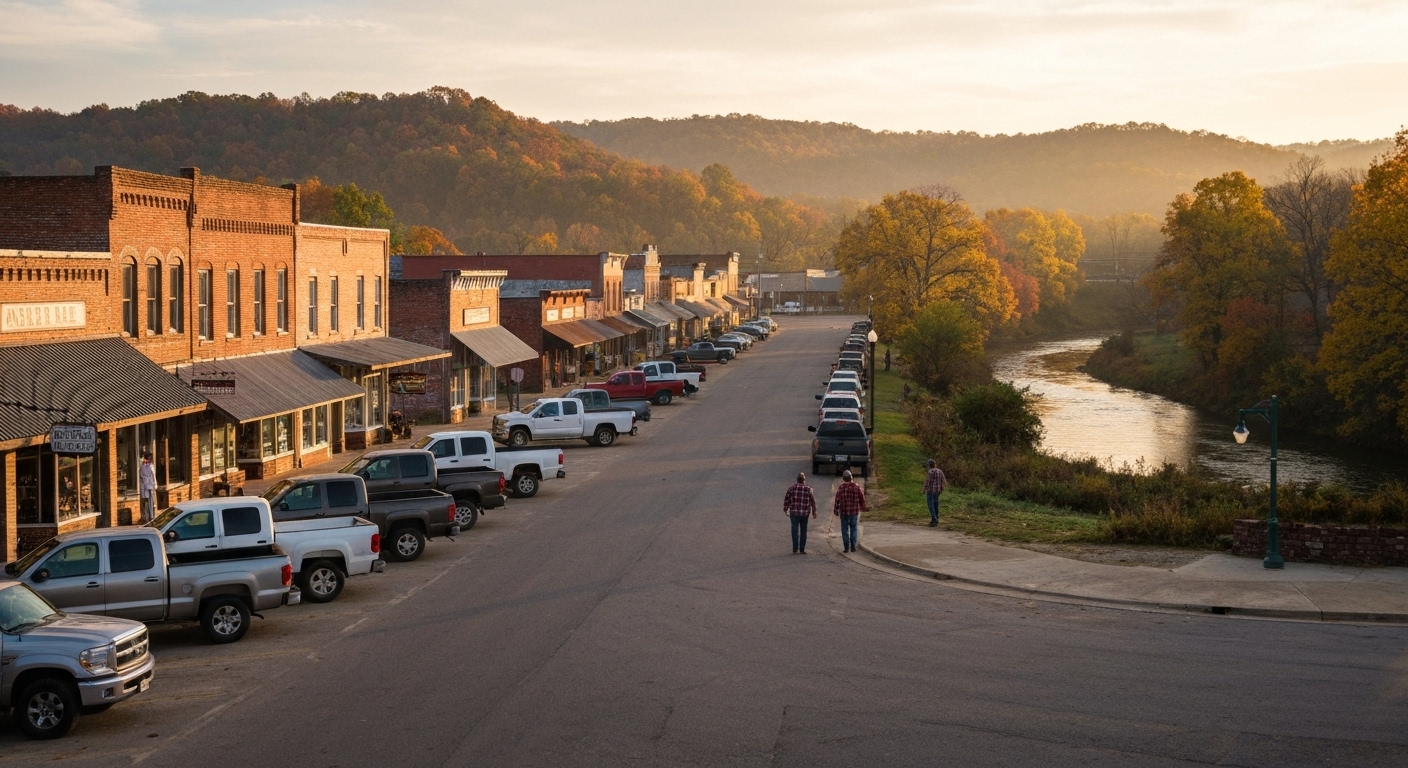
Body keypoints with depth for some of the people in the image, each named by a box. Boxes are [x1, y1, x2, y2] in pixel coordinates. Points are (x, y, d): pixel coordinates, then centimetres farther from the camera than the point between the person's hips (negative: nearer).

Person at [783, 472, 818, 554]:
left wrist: (785, 510, 12)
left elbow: (786, 499, 1)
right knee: (803, 531, 11)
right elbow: (813, 501, -2)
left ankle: (795, 549, -3)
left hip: (794, 512, -1)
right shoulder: (808, 489, -3)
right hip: (805, 513, 1)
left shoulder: (792, 488, -3)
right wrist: (814, 512, 6)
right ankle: (802, 549, 12)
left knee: (795, 531, 2)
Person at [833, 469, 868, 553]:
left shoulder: (841, 488, -11)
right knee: (853, 528, 13)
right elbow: (862, 498, 4)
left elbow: (837, 500, -9)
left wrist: (835, 510, 5)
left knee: (845, 529, 6)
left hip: (844, 511, -2)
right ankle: (853, 547, 10)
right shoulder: (856, 487, -3)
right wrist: (863, 507, 20)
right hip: (854, 511, 2)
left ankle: (846, 547, 2)